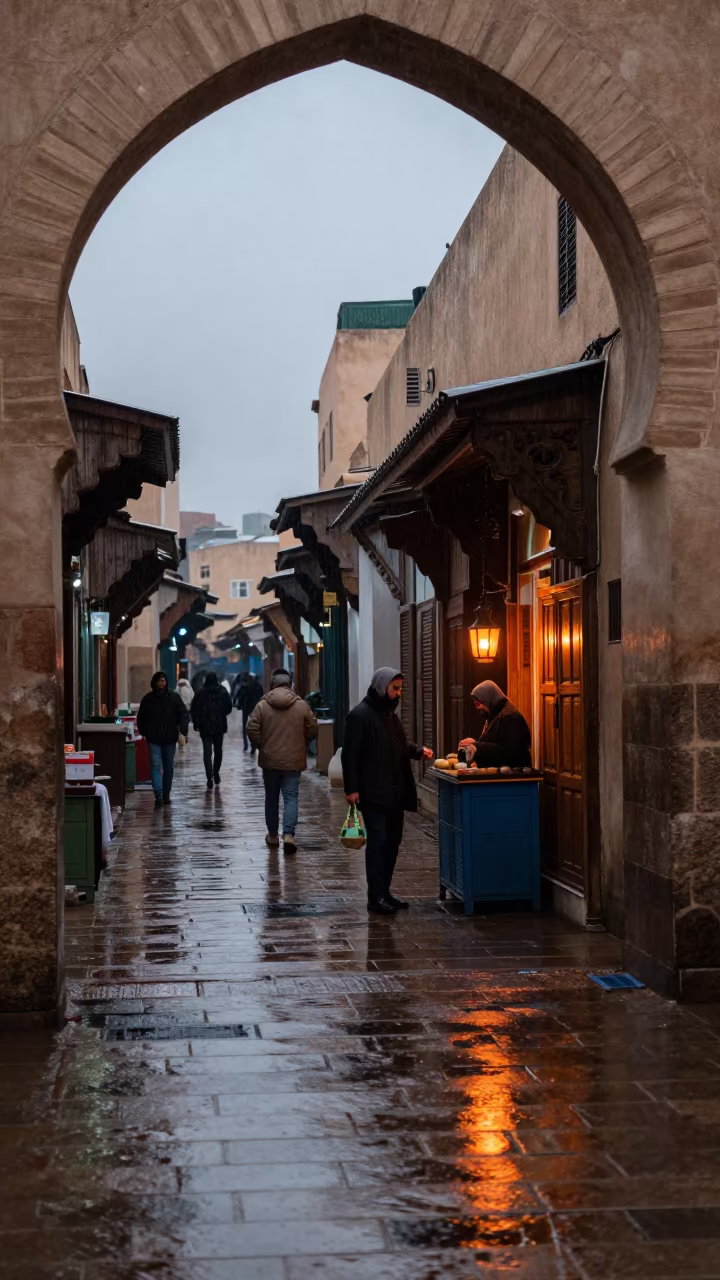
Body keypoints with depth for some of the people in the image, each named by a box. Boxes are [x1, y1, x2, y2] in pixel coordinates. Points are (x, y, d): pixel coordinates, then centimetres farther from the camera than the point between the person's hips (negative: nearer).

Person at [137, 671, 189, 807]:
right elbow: (141, 717, 10)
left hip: (170, 739, 1)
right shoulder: (148, 699, 3)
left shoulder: (174, 697, 1)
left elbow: (184, 714, -2)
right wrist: (143, 732, 1)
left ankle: (166, 795, 20)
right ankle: (158, 794, -18)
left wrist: (183, 728, -18)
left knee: (169, 767, 9)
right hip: (153, 739, -1)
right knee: (155, 765, -12)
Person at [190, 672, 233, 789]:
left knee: (207, 752, -4)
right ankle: (216, 774, 25)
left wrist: (196, 723, 7)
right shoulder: (223, 692, -1)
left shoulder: (201, 692, -5)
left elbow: (194, 710, -5)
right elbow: (229, 708, 1)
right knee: (218, 751, 17)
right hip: (220, 726, 2)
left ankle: (210, 778, -15)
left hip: (205, 727, -2)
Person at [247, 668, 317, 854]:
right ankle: (288, 834, -17)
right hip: (293, 760, -1)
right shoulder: (301, 705, -4)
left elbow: (252, 729, -9)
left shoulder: (262, 705, -5)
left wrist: (261, 746, 6)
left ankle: (272, 835, 23)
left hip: (269, 760, 1)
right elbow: (312, 729, -1)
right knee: (291, 797, 0)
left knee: (271, 798, 15)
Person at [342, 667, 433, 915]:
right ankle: (376, 897, -2)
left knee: (392, 842, 11)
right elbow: (350, 755, -15)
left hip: (394, 792, 9)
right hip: (373, 794, -9)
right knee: (378, 842, -7)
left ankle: (384, 892, 20)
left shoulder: (390, 714, 15)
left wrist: (418, 750, 9)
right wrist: (352, 789, -19)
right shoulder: (360, 715, -12)